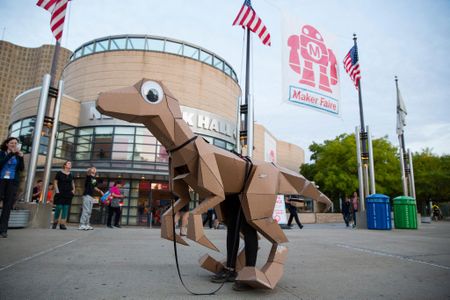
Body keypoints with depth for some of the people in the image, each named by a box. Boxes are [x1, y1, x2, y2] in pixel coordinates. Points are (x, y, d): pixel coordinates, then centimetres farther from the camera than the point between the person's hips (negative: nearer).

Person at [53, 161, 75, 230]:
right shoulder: (59, 173, 0)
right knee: (59, 207, -6)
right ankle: (55, 222, 14)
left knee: (66, 208, 0)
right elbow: (55, 182, 0)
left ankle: (62, 224, 2)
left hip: (68, 194, 4)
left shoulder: (71, 175, 11)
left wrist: (73, 189, 9)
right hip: (60, 193, -3)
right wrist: (57, 190, -9)